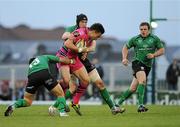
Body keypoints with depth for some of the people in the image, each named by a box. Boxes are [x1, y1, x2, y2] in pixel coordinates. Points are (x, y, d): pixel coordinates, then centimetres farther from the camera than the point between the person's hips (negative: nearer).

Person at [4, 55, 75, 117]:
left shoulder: (30, 65, 42)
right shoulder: (44, 57, 35)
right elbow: (61, 60, 34)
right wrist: (71, 61, 52)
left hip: (32, 77, 3)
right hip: (44, 73, -3)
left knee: (27, 101, 19)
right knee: (60, 94, 12)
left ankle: (13, 106, -7)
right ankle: (62, 111, -9)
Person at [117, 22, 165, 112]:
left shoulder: (154, 39, 6)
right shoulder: (135, 39, 3)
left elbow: (162, 50, 10)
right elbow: (126, 47, 16)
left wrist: (153, 55, -8)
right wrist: (124, 58, 1)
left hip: (147, 66, 3)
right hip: (137, 62, -3)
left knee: (133, 89, 4)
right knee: (142, 80, -29)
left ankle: (118, 103, 18)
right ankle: (140, 105, -33)